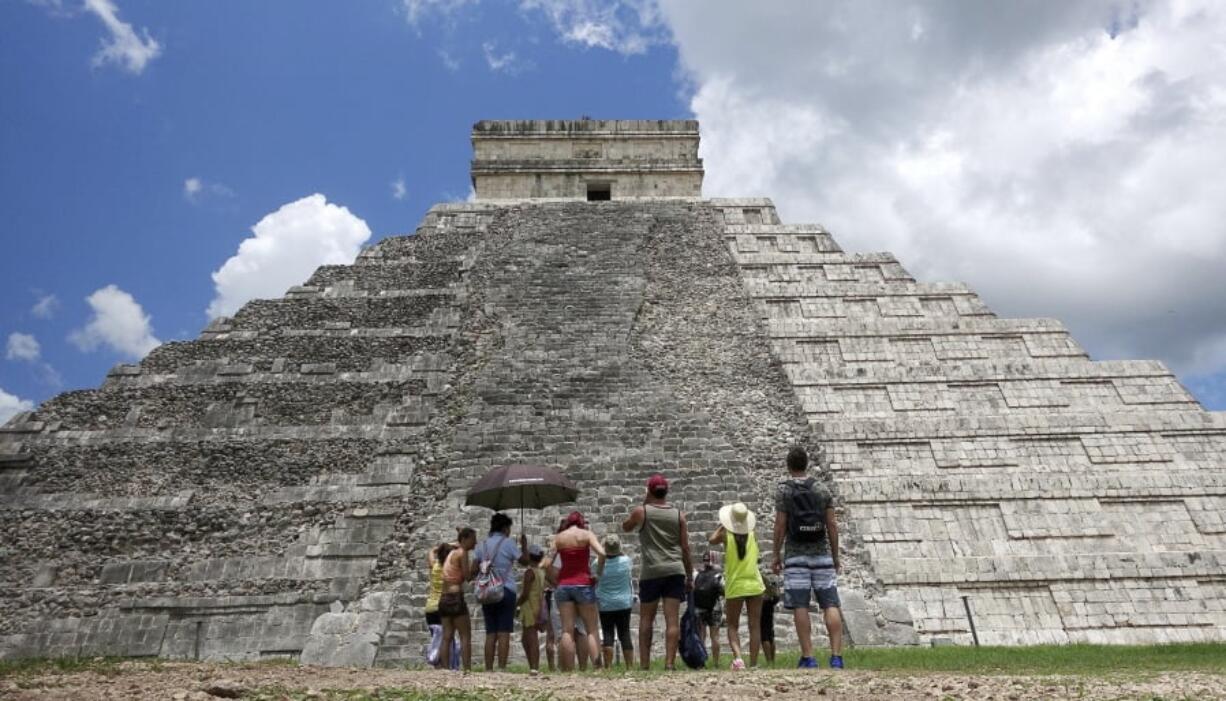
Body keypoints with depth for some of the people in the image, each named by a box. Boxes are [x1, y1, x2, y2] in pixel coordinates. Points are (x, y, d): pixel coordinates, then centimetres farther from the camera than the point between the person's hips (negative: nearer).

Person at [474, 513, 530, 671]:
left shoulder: (483, 545, 12)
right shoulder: (507, 542, -3)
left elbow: (475, 567, 8)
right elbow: (524, 560, 0)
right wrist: (524, 545, 13)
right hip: (505, 590, -5)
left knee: (490, 633, 7)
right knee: (504, 633, -4)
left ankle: (488, 669, 4)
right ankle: (501, 668, -9)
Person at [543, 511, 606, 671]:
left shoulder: (558, 537, 8)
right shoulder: (586, 534, 2)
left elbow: (548, 564, 1)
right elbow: (601, 553, -14)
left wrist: (555, 580, 13)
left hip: (563, 585, 2)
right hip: (584, 584, -2)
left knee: (567, 631, 4)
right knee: (591, 630, 5)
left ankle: (568, 670, -1)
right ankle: (597, 667, -6)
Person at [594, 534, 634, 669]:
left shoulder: (599, 563, -10)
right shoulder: (626, 560, -7)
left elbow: (595, 581, 1)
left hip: (605, 605, -1)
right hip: (624, 603, 2)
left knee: (607, 634, 2)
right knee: (625, 634, 5)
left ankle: (608, 667, -1)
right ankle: (629, 666, 5)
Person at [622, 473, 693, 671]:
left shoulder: (641, 511, 2)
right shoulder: (678, 515, 8)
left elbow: (625, 527, 21)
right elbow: (685, 548, 7)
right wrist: (690, 577, 13)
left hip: (651, 572, -1)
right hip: (675, 571, 1)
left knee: (646, 618, 9)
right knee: (672, 619, -1)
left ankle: (644, 662, 9)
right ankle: (670, 662, -4)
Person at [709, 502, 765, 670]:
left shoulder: (726, 535, -9)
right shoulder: (752, 535, -2)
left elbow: (711, 540, 9)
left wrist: (721, 526, 16)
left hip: (734, 587, -1)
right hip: (754, 585, 1)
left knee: (733, 626, 10)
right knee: (755, 626, 8)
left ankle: (737, 657, -11)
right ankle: (753, 663, 5)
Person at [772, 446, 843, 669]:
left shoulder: (783, 490, 0)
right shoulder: (822, 490, 7)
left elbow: (780, 525, -5)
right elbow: (832, 526, 4)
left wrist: (776, 555, 2)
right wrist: (835, 557, 11)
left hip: (795, 556, -2)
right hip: (821, 555, 2)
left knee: (800, 607, -1)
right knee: (831, 605, 1)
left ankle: (808, 657, -2)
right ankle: (836, 657, -5)